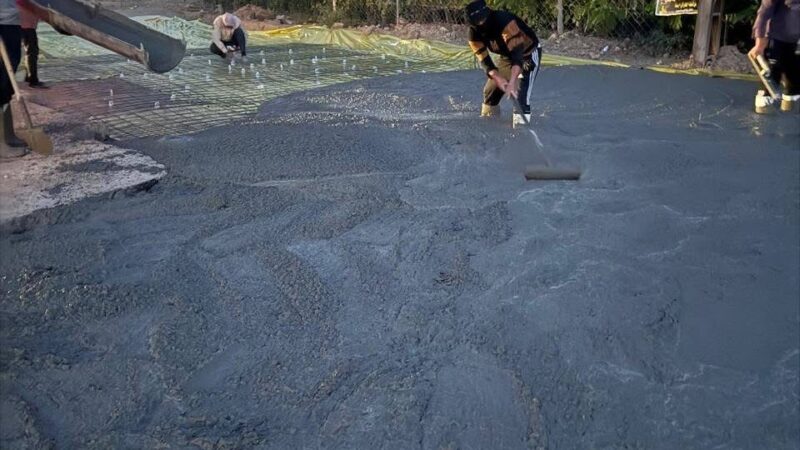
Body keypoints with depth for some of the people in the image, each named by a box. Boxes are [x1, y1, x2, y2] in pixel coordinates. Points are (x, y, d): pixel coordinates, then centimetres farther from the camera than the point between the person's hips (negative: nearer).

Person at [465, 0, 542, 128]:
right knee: (491, 90, 11)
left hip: (529, 53, -7)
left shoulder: (505, 21, -37)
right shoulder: (475, 34, -17)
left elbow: (517, 54, -42)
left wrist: (512, 82, -53)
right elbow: (485, 62, -18)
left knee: (520, 92, -24)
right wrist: (498, 80, -37)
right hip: (507, 56, 7)